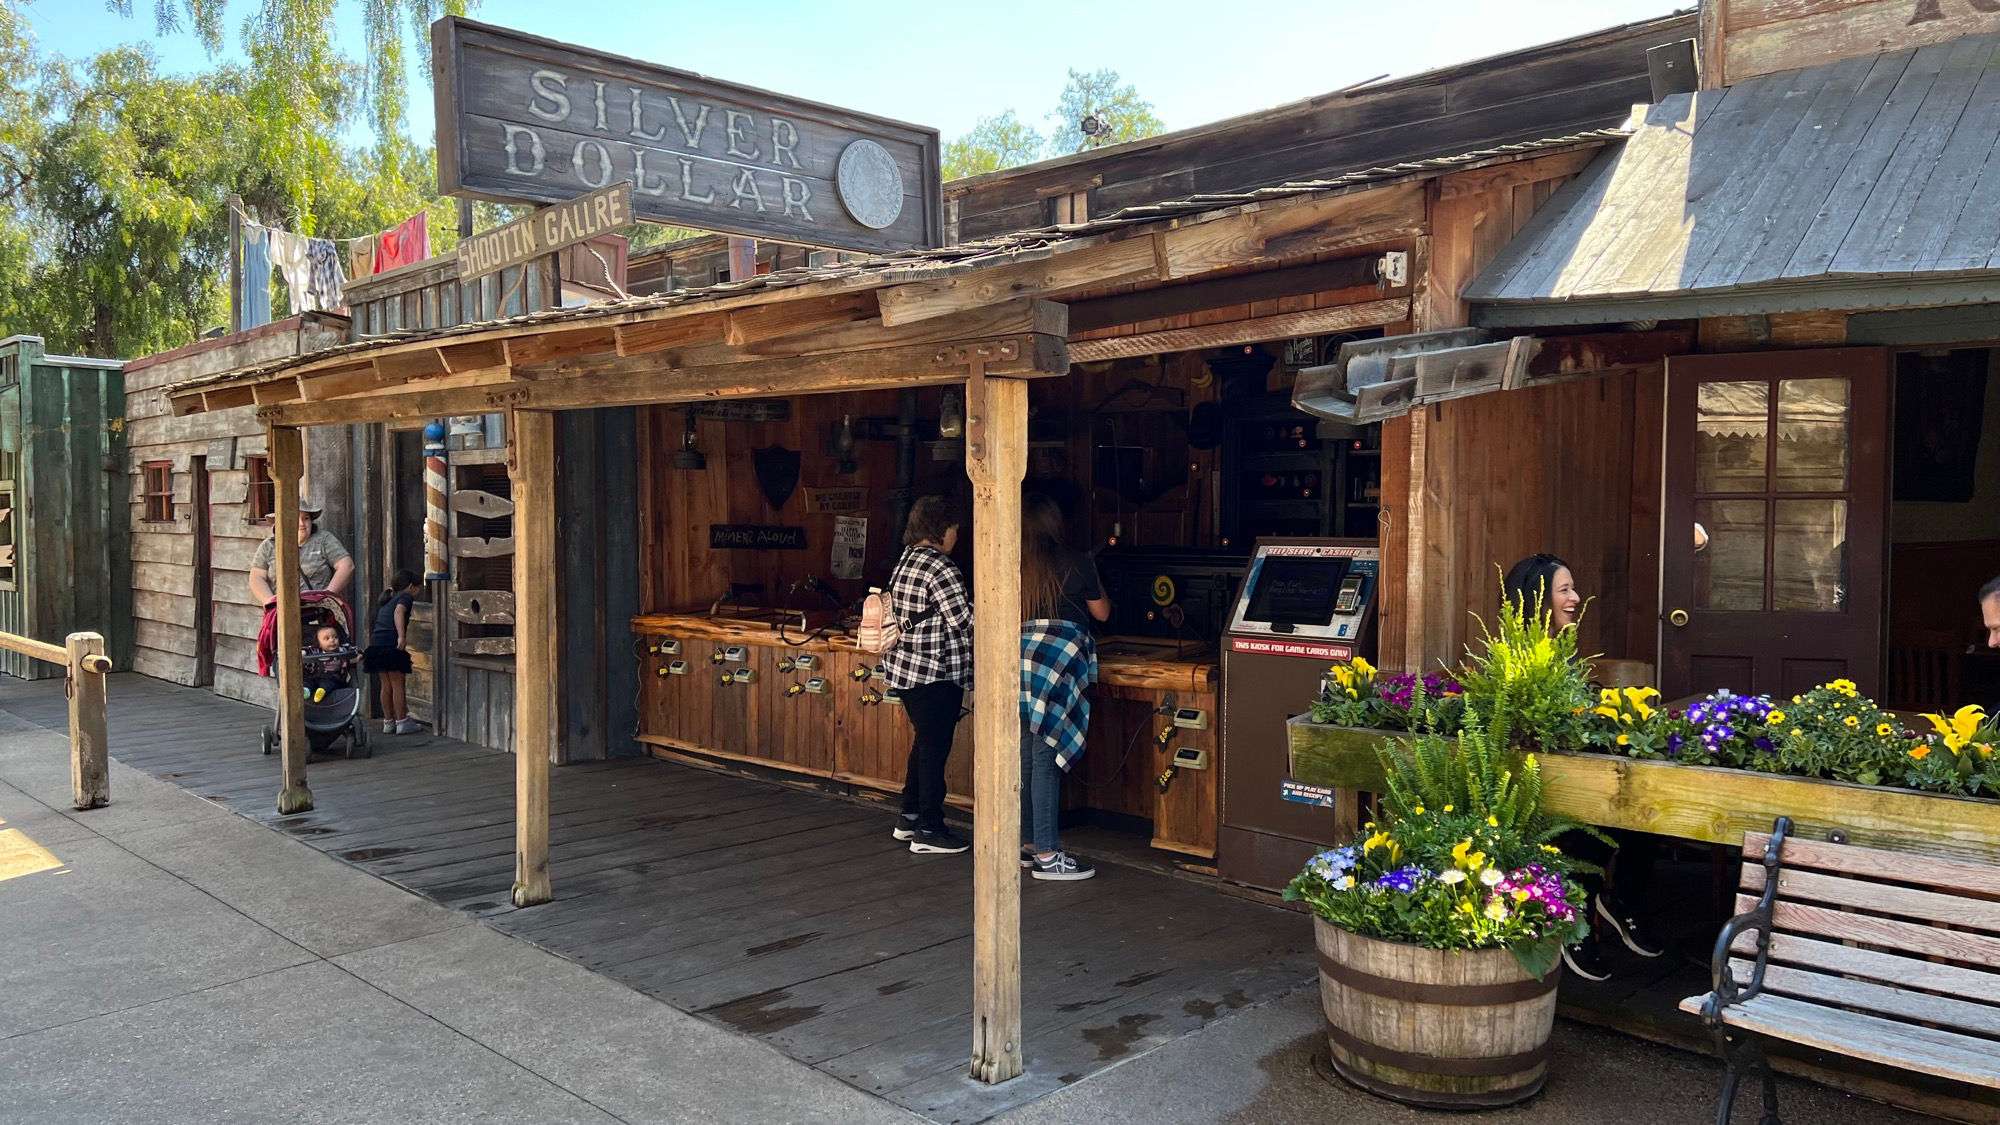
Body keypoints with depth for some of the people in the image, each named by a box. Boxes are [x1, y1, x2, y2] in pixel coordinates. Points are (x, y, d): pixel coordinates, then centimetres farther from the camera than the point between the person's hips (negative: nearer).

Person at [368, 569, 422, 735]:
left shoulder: (385, 600, 26)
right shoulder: (405, 597, 2)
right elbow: (399, 612, -18)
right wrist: (402, 637, -27)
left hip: (376, 642, 7)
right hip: (391, 644, -7)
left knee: (386, 686, 14)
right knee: (397, 685, -1)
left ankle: (388, 722, 19)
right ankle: (402, 723, 4)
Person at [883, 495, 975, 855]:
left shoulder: (905, 561, 11)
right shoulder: (940, 568, -17)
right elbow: (965, 621, -18)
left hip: (904, 667, 9)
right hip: (935, 673, -9)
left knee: (924, 742, 20)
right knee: (935, 748, -1)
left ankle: (909, 818, 28)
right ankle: (928, 831, 7)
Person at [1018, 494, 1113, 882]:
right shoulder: (1075, 563, 1)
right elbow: (1101, 612, 14)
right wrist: (1096, 585, 33)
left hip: (1021, 657, 5)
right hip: (1059, 663, -5)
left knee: (1026, 757, 12)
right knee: (1047, 758, -5)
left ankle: (1028, 844, 22)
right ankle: (1046, 856, -1)